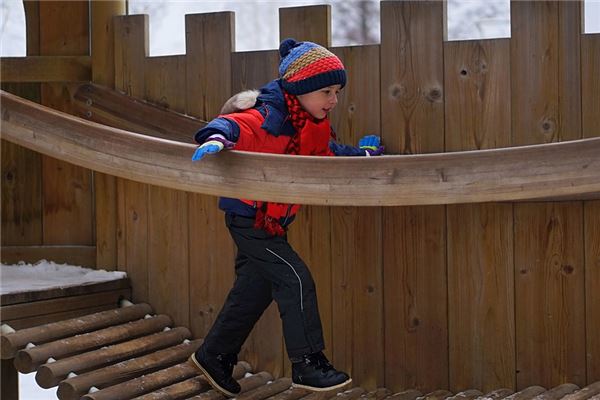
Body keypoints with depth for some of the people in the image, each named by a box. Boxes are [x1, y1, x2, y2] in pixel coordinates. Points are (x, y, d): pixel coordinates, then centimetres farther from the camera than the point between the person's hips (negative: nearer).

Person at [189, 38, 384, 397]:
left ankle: (215, 356, 33)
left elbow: (328, 153, 24)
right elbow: (239, 124, -41)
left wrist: (363, 154, 19)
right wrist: (217, 138, -62)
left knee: (255, 290, 18)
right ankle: (308, 364, -6)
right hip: (249, 217, -10)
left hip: (269, 221, 10)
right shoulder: (271, 118, -24)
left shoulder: (313, 127, 7)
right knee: (296, 280, -13)